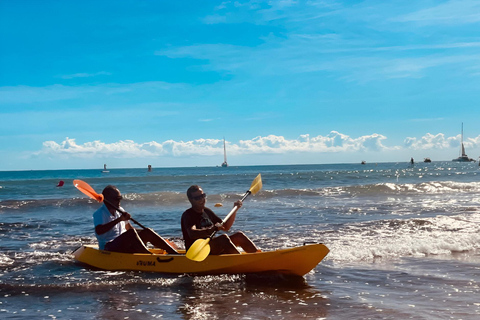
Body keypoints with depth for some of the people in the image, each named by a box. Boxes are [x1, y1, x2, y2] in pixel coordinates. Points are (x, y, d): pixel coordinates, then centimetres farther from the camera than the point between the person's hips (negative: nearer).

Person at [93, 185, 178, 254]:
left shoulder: (120, 210, 17)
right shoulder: (99, 214, -9)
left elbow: (129, 228, 24)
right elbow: (98, 231, -28)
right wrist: (118, 220, -33)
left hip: (124, 246, 8)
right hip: (108, 249, -8)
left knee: (147, 232, -11)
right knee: (131, 233, -31)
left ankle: (175, 254, -19)